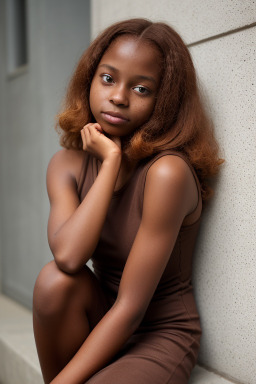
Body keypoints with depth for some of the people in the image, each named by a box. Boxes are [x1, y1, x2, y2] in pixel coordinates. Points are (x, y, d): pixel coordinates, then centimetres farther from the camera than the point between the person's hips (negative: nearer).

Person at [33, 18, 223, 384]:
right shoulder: (67, 164, -3)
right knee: (55, 278, -24)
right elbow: (68, 256, -24)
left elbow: (132, 306, -21)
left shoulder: (167, 172, -21)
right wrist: (111, 160, -20)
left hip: (162, 333, -5)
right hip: (105, 319, 5)